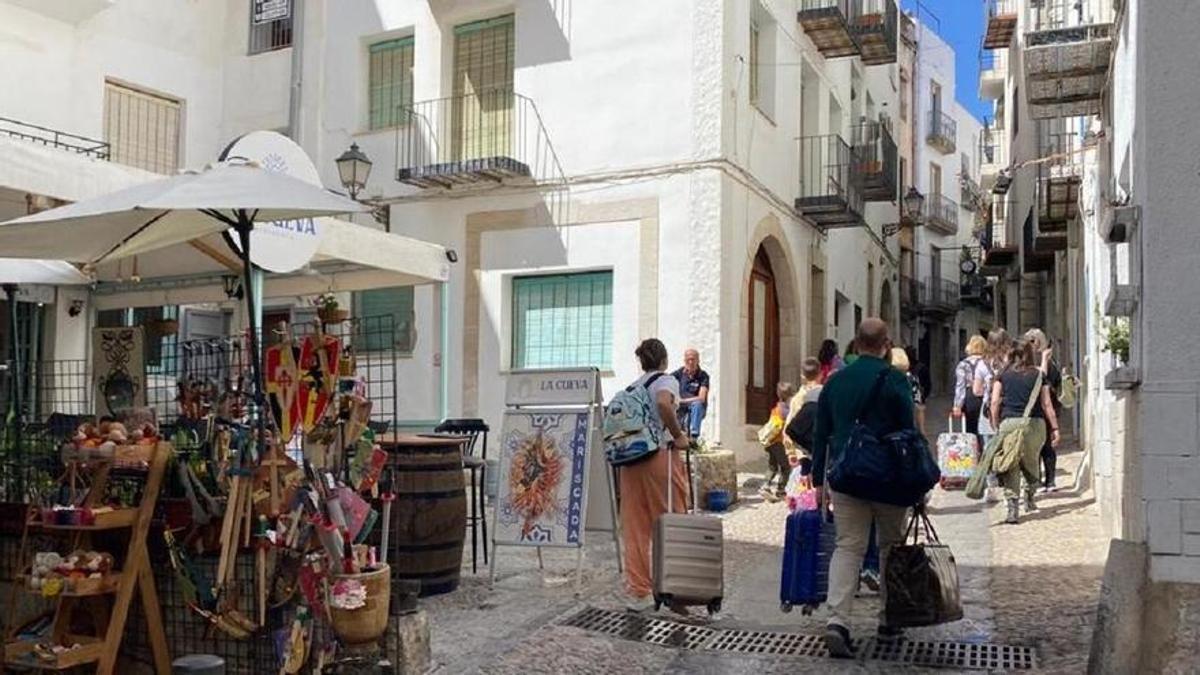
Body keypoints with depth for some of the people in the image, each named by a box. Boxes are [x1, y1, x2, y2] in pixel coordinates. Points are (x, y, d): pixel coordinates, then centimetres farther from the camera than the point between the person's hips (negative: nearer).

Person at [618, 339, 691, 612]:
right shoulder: (667, 381, -1)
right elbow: (664, 403, -23)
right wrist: (678, 435, -14)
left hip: (629, 459, 6)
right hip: (659, 454, -6)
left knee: (635, 528, 7)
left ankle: (636, 591, 11)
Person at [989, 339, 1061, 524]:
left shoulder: (1003, 376, 7)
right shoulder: (1038, 375, 6)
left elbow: (995, 402, 2)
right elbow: (1047, 404, 5)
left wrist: (996, 426, 9)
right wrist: (1054, 428, 9)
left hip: (1009, 422, -1)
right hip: (1035, 424, 1)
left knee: (1011, 467, -1)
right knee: (1031, 463, 21)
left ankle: (1013, 509, -10)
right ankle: (1029, 500, 34)